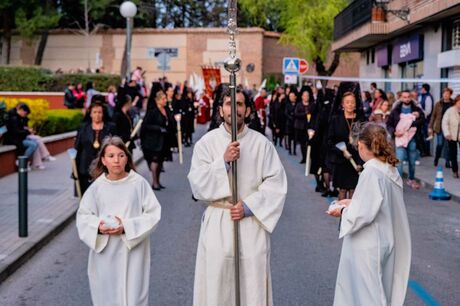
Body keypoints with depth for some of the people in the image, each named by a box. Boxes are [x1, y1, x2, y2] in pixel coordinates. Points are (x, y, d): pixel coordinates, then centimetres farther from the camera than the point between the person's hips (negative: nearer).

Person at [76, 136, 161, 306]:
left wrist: (127, 227, -17)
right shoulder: (97, 186, 0)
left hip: (132, 252, -2)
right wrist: (98, 227, -15)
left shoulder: (139, 183, -6)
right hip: (105, 254, 2)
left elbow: (153, 214, -6)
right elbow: (83, 216, 6)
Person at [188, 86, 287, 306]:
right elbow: (197, 184, -5)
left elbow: (276, 183, -2)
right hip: (217, 223, 0)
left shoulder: (261, 143, 1)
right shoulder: (207, 143, 2)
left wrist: (249, 206, -12)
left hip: (252, 223, 0)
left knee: (253, 286, 3)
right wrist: (223, 161, -17)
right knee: (216, 287, 4)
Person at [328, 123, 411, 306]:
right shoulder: (390, 169, 2)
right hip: (384, 240, 8)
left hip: (367, 247, -8)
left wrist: (343, 211, -6)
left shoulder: (371, 172, -23)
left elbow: (363, 213, -23)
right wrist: (353, 203, 11)